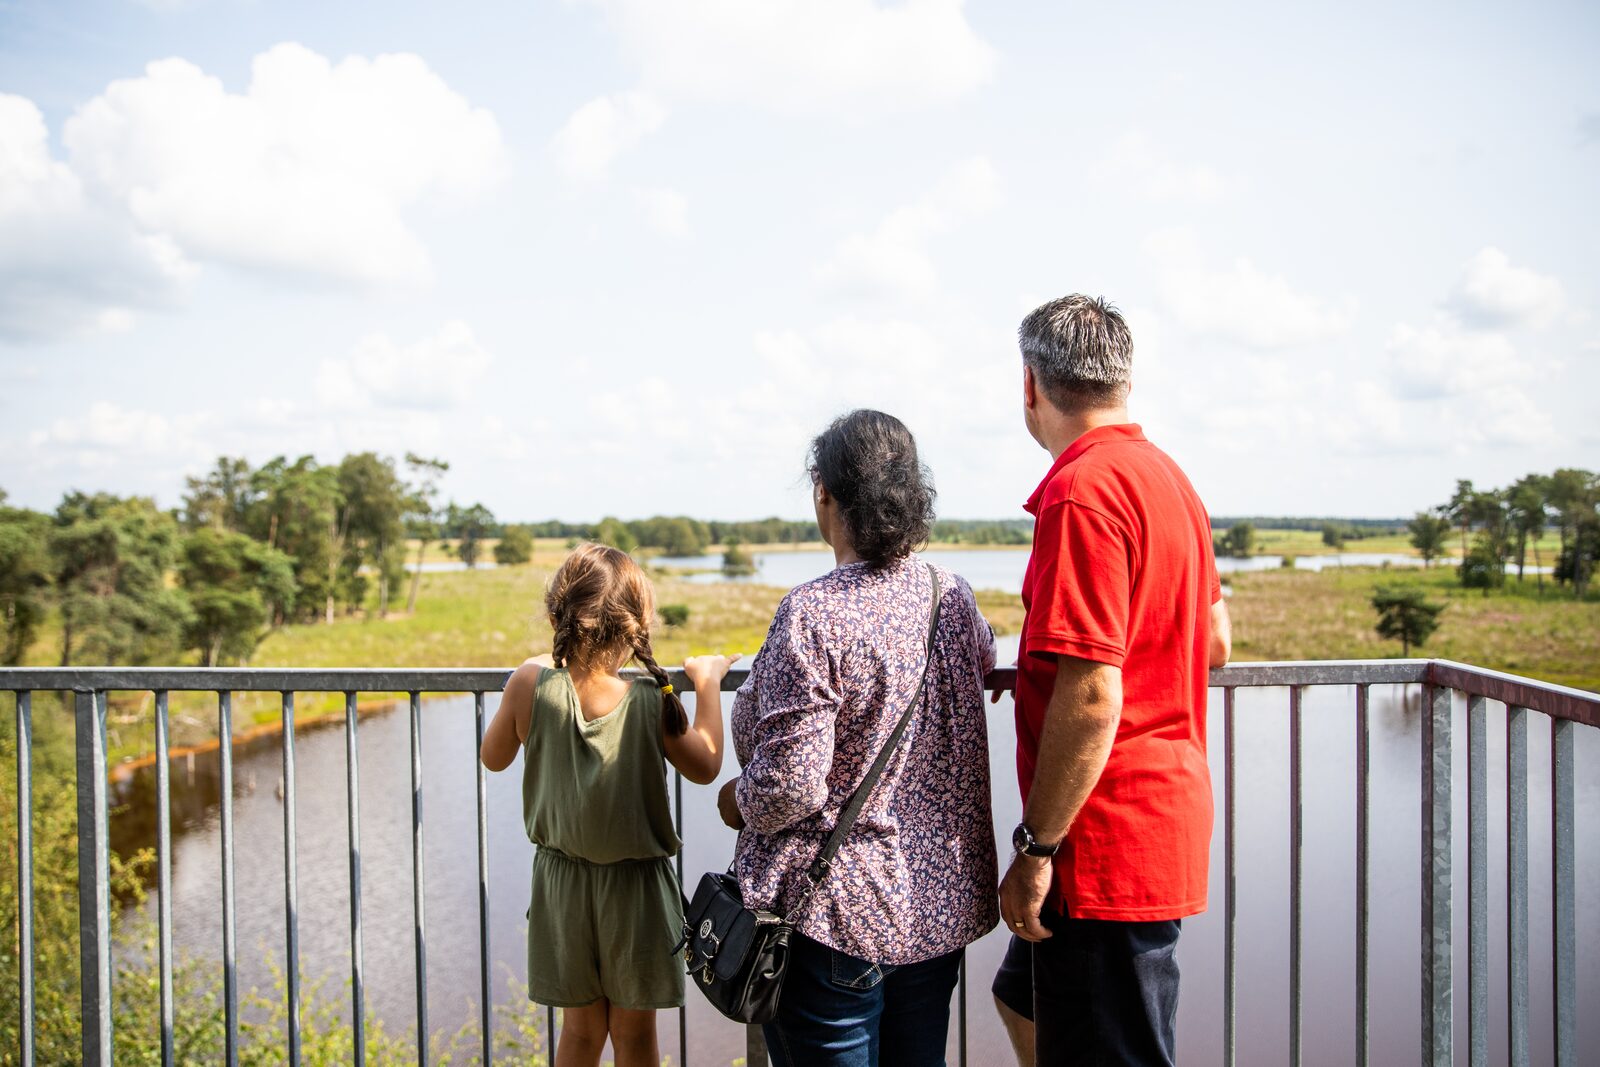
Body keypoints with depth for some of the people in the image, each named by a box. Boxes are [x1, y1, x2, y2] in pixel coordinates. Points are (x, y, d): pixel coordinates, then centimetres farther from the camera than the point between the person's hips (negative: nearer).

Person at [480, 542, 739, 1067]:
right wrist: (707, 684, 5)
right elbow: (705, 767, -3)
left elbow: (493, 757, 2)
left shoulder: (531, 687, -16)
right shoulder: (653, 701, -19)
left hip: (562, 880, 2)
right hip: (637, 885, -2)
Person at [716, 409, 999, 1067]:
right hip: (944, 900, 7)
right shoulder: (955, 598, -1)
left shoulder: (813, 614, -22)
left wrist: (737, 800, -2)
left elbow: (790, 787, -24)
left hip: (837, 916, -6)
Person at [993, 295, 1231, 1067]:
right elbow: (1214, 645, 19)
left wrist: (1035, 847, -17)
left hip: (1109, 842, -10)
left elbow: (1091, 697, -25)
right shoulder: (1167, 477, 10)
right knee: (1027, 998, 25)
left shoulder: (1082, 490, -20)